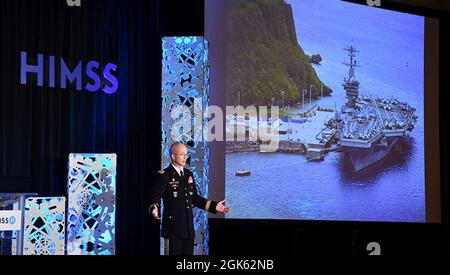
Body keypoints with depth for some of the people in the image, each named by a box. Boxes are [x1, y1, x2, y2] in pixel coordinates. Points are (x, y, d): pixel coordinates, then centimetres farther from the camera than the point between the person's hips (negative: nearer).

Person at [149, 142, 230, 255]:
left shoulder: (189, 174, 14)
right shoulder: (164, 175, -7)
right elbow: (155, 196, -9)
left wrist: (214, 206, 14)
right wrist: (154, 209, -32)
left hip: (189, 227, 7)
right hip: (173, 228, -6)